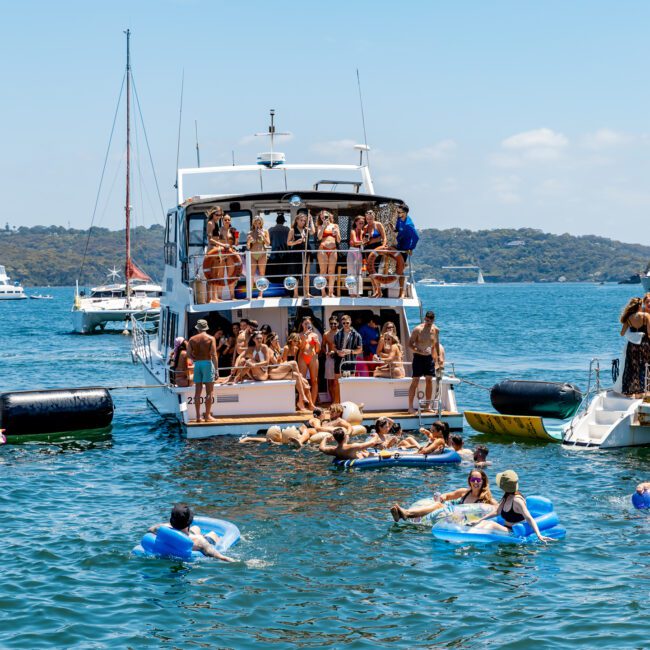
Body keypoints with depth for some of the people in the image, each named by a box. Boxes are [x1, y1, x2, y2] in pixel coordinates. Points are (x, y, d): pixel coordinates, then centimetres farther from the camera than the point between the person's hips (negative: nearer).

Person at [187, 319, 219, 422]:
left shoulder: (192, 339, 6)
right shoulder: (211, 338, -3)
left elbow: (188, 354, -1)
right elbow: (213, 354, -10)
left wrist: (195, 359, 14)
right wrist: (216, 367, -9)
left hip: (197, 364, 3)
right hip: (208, 363, -3)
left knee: (198, 391, 7)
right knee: (209, 392, 0)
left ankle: (198, 416, 8)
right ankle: (207, 415, -2)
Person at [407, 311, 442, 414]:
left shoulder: (435, 330, 3)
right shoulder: (417, 329, -12)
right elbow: (410, 345, -11)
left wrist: (438, 358, 15)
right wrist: (420, 351, -26)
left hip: (429, 358, 4)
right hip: (418, 357, -4)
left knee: (429, 380, 4)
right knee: (415, 381, -6)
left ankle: (428, 405, 12)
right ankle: (410, 407, -5)